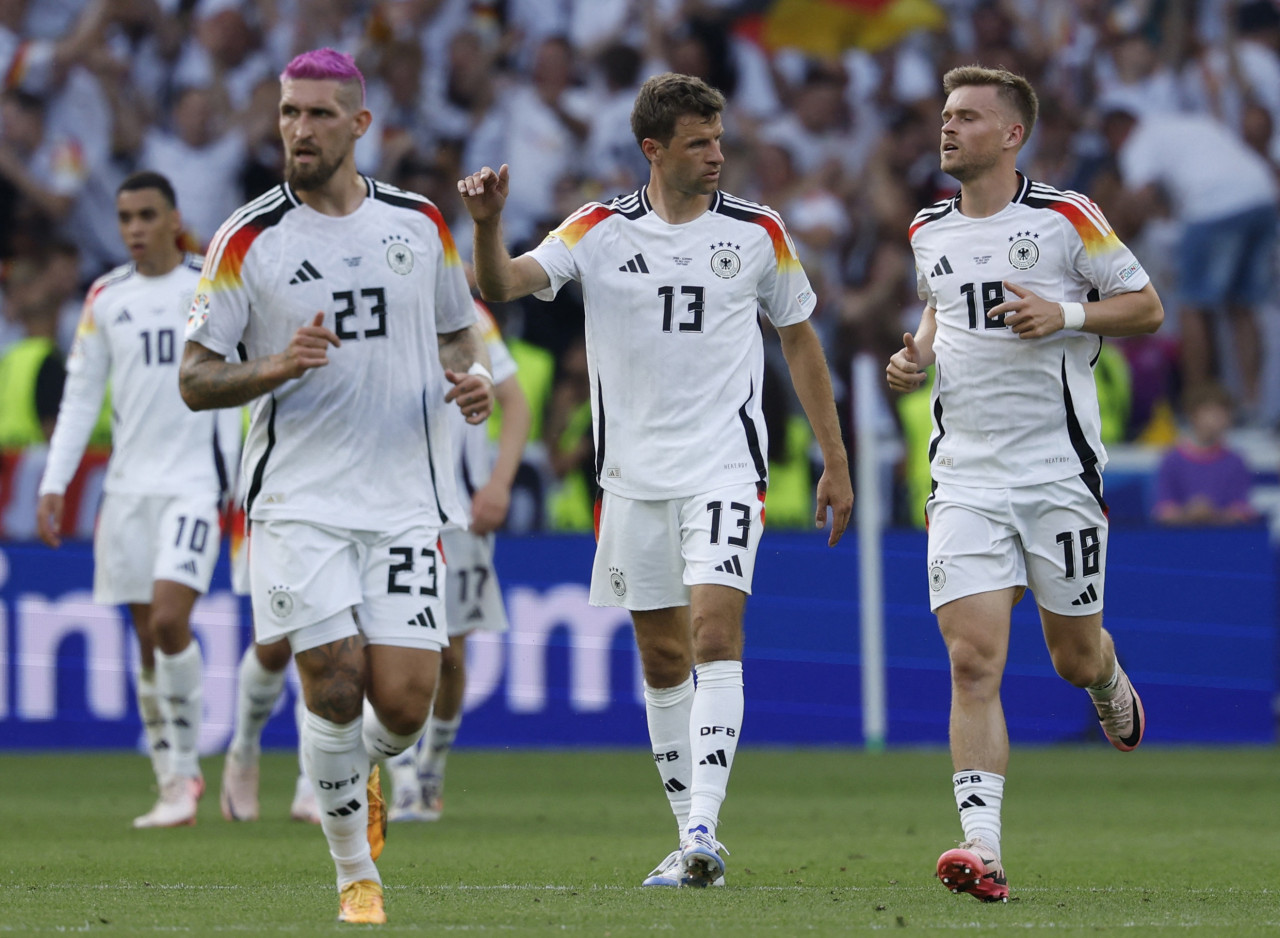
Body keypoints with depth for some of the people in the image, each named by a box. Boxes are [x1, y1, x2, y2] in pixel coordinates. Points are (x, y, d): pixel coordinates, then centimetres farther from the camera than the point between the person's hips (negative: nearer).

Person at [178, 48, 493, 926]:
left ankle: (364, 772, 31)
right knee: (335, 684, -11)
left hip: (406, 504, 2)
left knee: (404, 704, -6)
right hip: (299, 501, -2)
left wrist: (475, 376, -1)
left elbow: (456, 331, 22)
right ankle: (357, 876, 7)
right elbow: (195, 381, -1)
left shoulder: (420, 223, 7)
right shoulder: (249, 240, -2)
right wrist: (275, 368, -20)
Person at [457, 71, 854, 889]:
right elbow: (505, 283, -8)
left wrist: (836, 463, 11)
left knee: (715, 630, -18)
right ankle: (693, 841, 16)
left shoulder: (758, 232, 2)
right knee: (663, 658, 7)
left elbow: (800, 339, 11)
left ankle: (705, 829, -25)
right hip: (635, 475, 2)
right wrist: (489, 225, -30)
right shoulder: (599, 231, 1)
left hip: (726, 467, -2)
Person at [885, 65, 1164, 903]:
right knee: (973, 661, -12)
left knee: (1074, 655, 9)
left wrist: (1065, 314, -16)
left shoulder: (1065, 219, -6)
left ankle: (1113, 692, 48)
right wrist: (918, 353, 8)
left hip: (1058, 471, -3)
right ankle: (983, 849, -18)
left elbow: (1147, 307, 0)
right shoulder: (930, 230, 9)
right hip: (966, 478, 3)